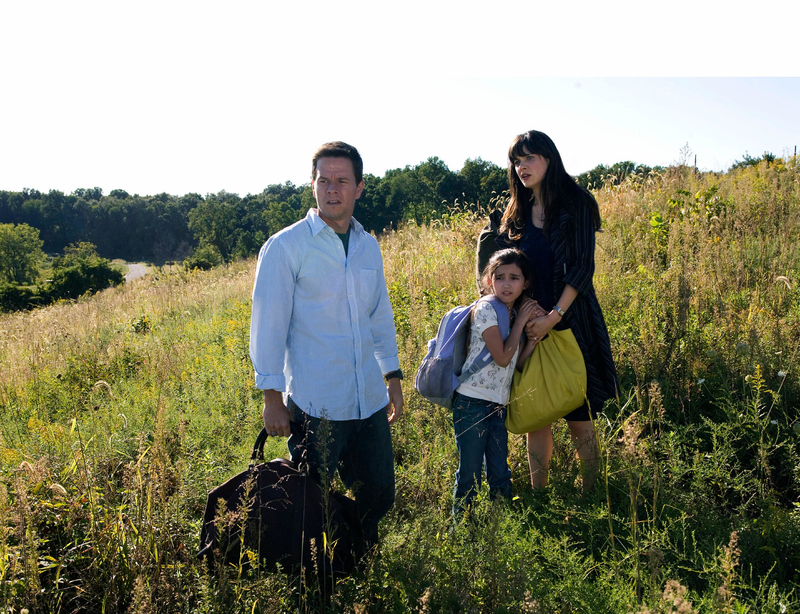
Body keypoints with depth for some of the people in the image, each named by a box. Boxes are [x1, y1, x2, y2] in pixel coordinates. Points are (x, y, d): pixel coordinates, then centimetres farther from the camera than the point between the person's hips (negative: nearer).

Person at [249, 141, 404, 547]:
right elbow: (267, 326, -7)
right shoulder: (285, 247, -7)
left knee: (379, 498, 15)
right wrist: (272, 398, -9)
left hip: (370, 403, 6)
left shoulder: (369, 247, 10)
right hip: (315, 407, -5)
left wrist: (393, 378, 16)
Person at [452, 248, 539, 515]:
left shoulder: (517, 312, 9)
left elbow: (518, 359, 5)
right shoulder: (486, 308, -12)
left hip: (499, 403, 7)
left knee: (500, 474, 13)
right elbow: (502, 358, -17)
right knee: (470, 474, 1)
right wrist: (521, 321, -9)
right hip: (472, 402, -7)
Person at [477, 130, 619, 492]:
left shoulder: (576, 204, -3)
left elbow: (582, 267, -9)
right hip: (529, 325, 4)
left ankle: (590, 493, 14)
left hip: (570, 321, -4)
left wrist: (553, 317, -17)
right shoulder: (516, 213, 12)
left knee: (578, 415, 0)